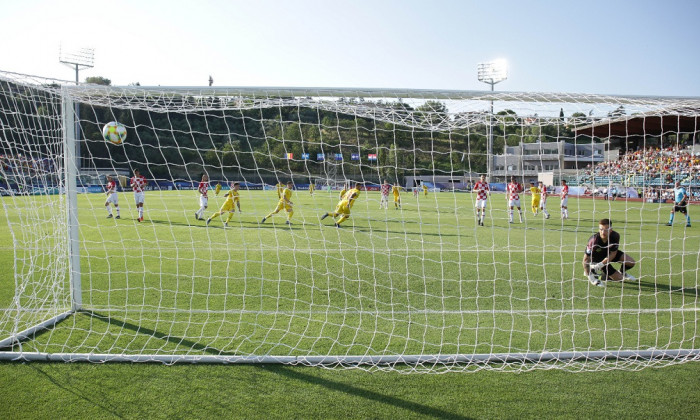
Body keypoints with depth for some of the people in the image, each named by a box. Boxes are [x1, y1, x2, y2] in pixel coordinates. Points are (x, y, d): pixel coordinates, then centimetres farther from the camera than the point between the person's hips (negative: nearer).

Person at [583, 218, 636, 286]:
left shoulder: (615, 236, -28)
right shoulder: (594, 240, -37)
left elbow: (613, 254, -19)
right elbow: (586, 259, -33)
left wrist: (600, 265, -30)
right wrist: (589, 276, -37)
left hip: (610, 253, 4)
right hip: (597, 258, -4)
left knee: (631, 262, -9)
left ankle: (622, 273, 25)